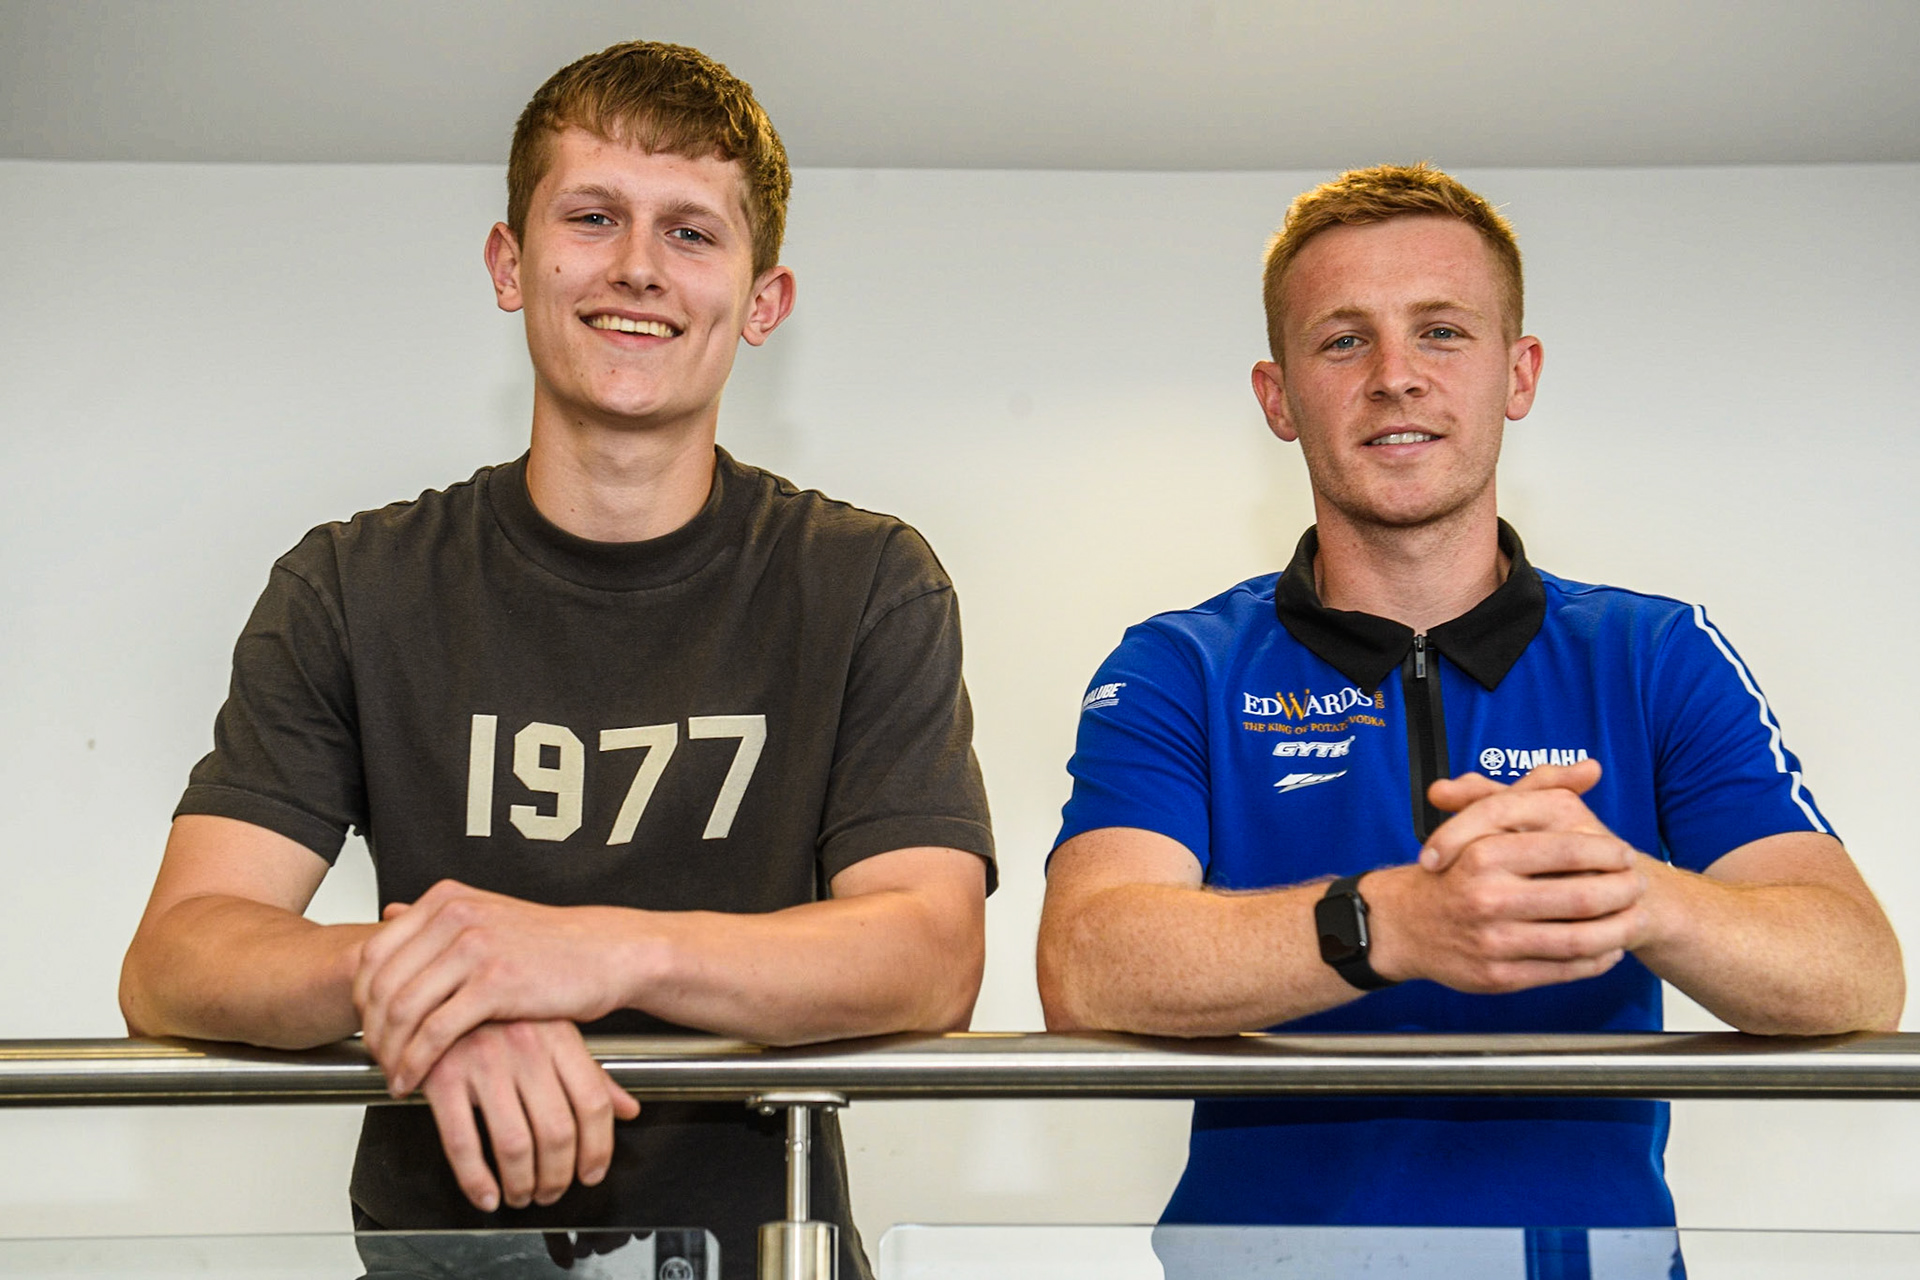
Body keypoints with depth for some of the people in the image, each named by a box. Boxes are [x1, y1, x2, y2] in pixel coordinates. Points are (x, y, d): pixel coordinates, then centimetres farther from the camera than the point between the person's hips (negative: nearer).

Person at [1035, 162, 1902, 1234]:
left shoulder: (1658, 661, 9)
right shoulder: (1180, 674, 5)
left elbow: (1861, 982, -4)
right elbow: (1084, 973, -12)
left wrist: (1635, 894, -25)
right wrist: (1392, 921, -28)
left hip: (1590, 1238, 2)